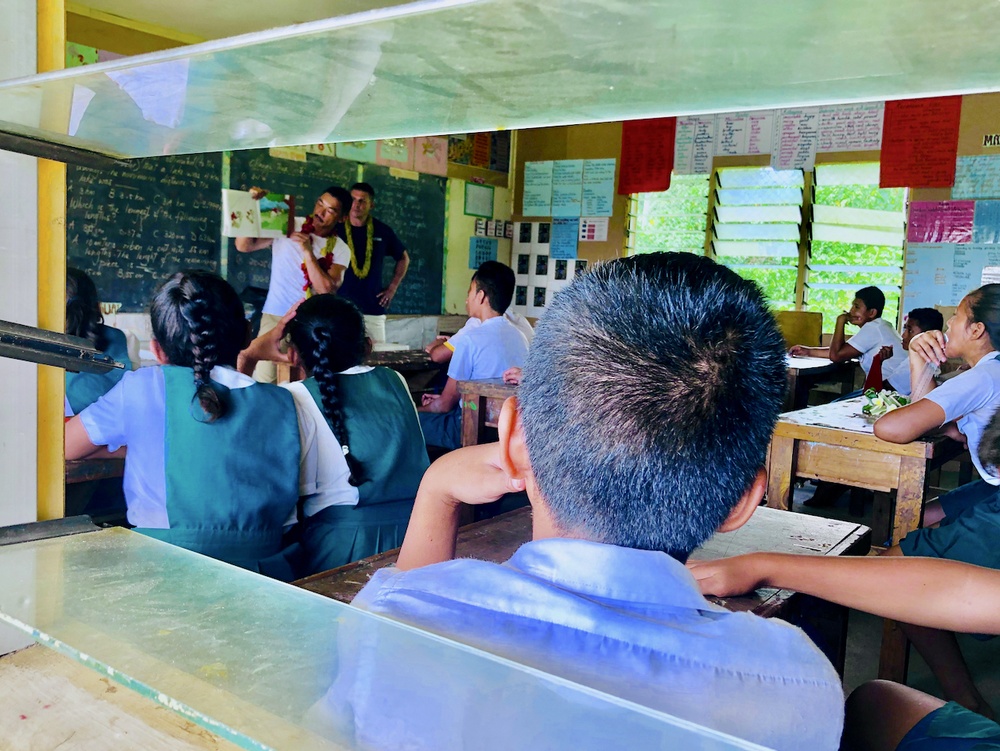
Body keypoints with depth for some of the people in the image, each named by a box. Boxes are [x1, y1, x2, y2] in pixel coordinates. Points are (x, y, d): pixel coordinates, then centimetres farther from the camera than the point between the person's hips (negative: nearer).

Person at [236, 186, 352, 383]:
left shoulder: (341, 250, 1)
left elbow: (326, 289, -13)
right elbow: (244, 246, -4)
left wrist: (307, 251, -18)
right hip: (274, 317, -1)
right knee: (263, 382, -7)